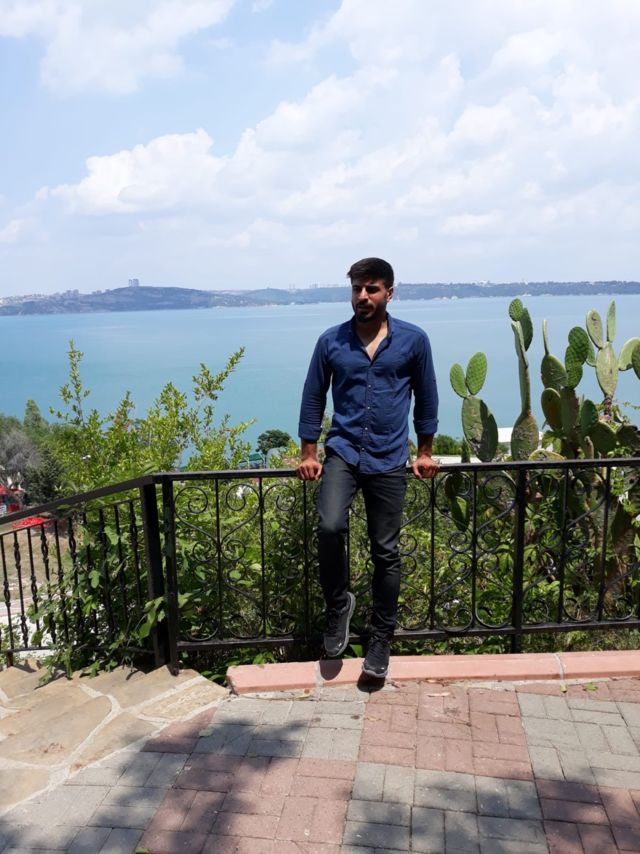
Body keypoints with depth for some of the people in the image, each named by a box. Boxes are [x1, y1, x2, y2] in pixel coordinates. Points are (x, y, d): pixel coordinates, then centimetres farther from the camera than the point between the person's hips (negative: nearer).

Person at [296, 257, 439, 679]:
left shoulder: (414, 340, -1)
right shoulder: (331, 341, 1)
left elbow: (426, 398, 9)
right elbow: (313, 399, 8)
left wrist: (425, 452, 10)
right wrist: (309, 454, 6)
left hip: (390, 460, 0)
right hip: (343, 451, 0)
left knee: (386, 552, 4)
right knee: (330, 527, -23)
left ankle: (381, 639, 22)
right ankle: (339, 604, 5)